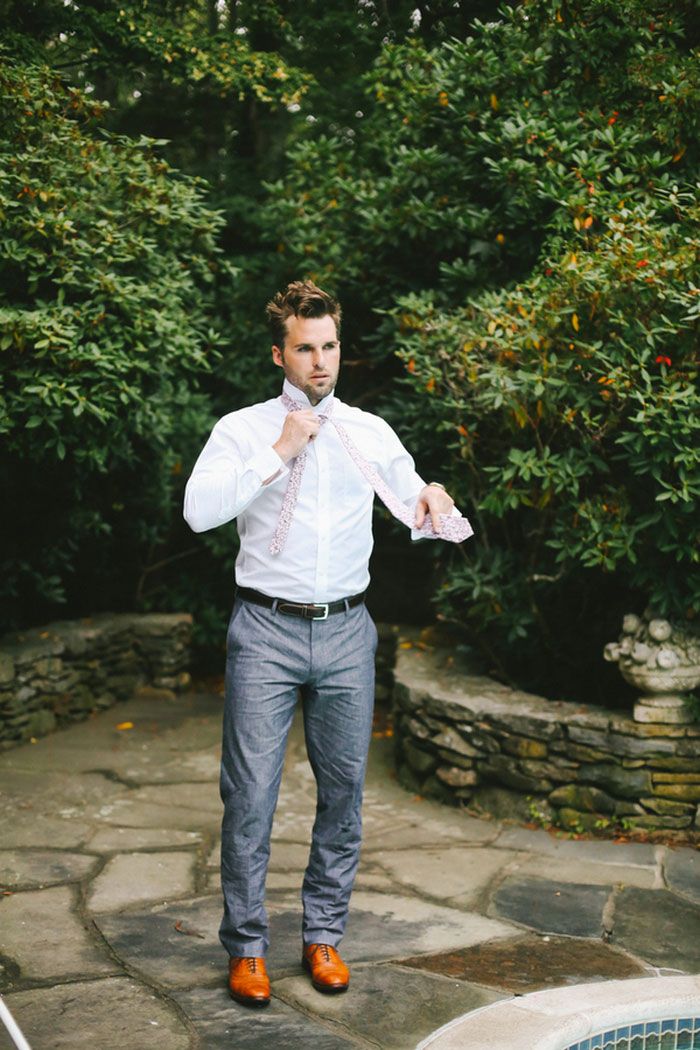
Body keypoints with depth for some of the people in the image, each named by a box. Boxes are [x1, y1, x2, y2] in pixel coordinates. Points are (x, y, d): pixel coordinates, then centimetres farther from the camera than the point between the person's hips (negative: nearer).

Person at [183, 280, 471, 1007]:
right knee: (249, 794, -2)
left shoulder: (370, 433, 10)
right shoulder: (242, 430, 0)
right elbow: (199, 510, -15)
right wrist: (279, 453, -16)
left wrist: (433, 501, -11)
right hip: (266, 631, -3)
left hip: (346, 632, 3)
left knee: (343, 791, 10)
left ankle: (323, 935, 26)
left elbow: (416, 514, 13)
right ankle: (245, 946, 14)